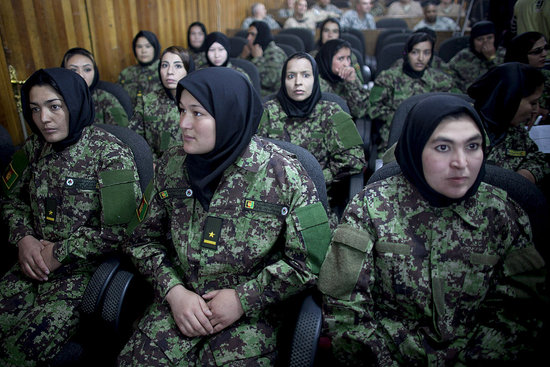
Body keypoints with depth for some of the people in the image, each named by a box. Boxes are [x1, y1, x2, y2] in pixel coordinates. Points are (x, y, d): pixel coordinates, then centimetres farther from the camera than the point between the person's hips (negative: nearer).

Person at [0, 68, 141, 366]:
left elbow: (118, 229, -19)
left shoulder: (109, 153, -14)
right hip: (35, 263, 6)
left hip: (87, 269, -6)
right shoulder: (35, 148, 6)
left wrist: (60, 252, -13)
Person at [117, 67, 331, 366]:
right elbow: (145, 239, 8)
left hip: (251, 313, -2)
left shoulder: (282, 173, -13)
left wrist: (244, 299, -12)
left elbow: (309, 260, -9)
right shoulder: (172, 165, 0)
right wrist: (173, 290, -7)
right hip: (178, 303, 3)